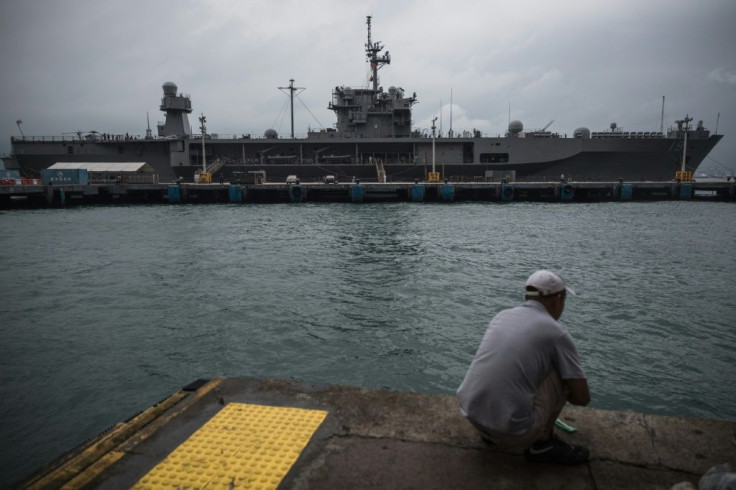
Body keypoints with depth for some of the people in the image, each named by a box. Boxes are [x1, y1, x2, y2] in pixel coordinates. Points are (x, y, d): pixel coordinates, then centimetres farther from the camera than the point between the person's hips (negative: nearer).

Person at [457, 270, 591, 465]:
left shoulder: (501, 316, 12)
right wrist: (560, 394, 21)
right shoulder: (558, 334, -5)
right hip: (511, 432, -6)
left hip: (470, 410, 6)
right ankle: (542, 443, 15)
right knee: (563, 374, 8)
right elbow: (582, 397, -2)